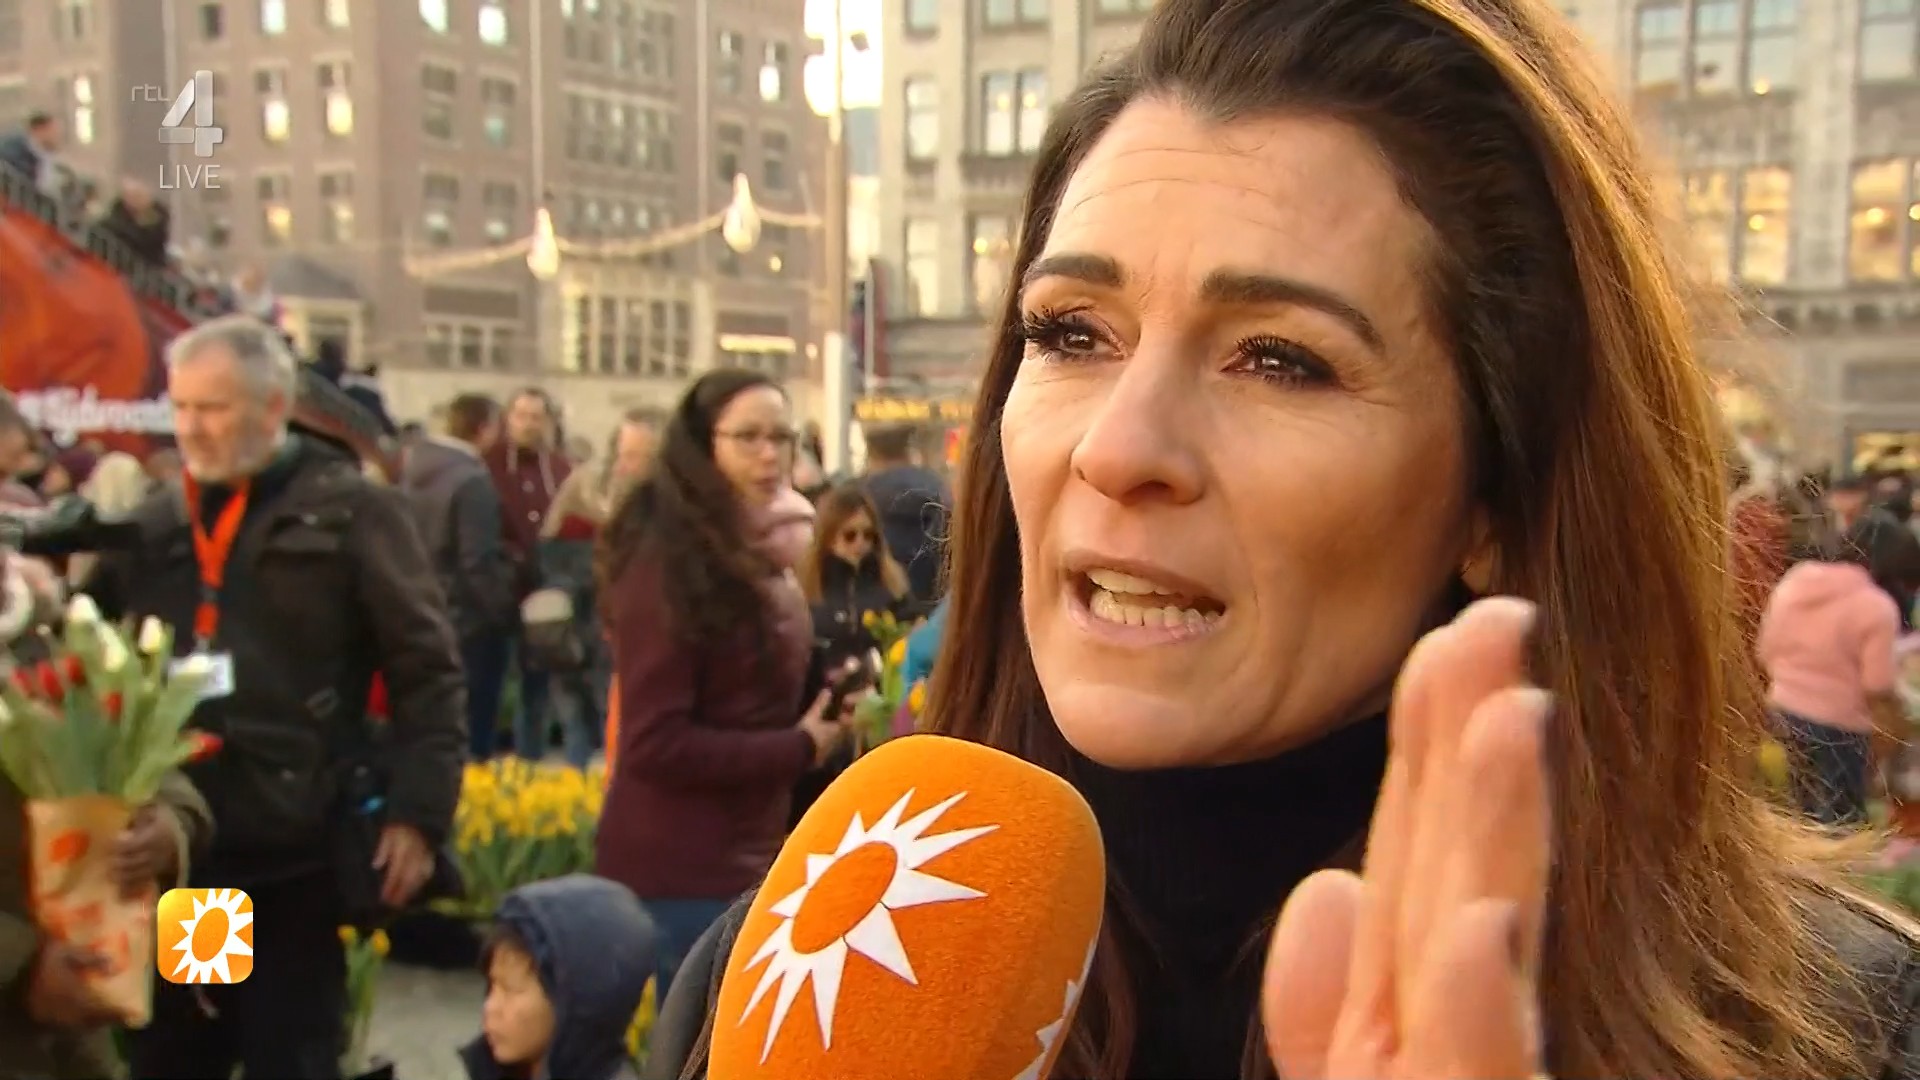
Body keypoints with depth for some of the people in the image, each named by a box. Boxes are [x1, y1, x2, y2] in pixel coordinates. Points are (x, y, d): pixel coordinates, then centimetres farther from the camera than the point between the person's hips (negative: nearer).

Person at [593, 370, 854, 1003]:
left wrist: (829, 695, 0)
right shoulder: (665, 565, -16)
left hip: (746, 860, 9)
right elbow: (655, 743, -21)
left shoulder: (748, 560, 12)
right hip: (680, 874, -9)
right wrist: (800, 749, -14)